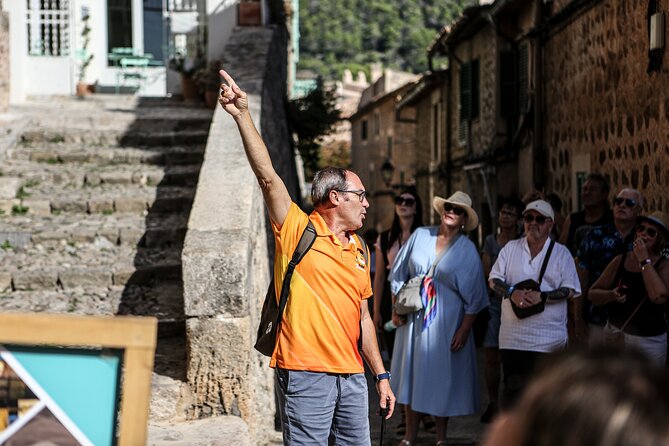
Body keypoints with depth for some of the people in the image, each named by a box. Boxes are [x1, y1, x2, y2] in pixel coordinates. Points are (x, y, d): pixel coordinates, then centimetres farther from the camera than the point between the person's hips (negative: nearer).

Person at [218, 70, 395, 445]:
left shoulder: (357, 250, 15)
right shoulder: (299, 231, -3)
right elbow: (268, 176, -13)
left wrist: (381, 375, 19)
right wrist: (243, 115, -21)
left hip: (352, 376, 7)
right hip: (306, 374, -6)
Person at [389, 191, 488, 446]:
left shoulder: (467, 250, -3)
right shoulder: (420, 236, 3)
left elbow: (473, 297, -4)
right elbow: (399, 274, 9)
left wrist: (464, 330, -9)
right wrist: (396, 309, 4)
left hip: (446, 322, -2)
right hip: (413, 319, 3)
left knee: (442, 379, 3)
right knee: (412, 375, 7)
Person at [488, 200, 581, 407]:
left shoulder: (561, 253, 4)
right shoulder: (511, 248, 11)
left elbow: (570, 290, -2)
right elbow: (494, 279, 7)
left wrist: (542, 296, -18)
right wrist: (511, 292, -14)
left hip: (548, 337, -2)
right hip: (513, 335, 2)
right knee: (513, 388, 3)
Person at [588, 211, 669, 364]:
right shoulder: (621, 260, 6)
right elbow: (592, 294, 9)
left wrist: (644, 260, -16)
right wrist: (611, 295, -13)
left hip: (649, 341, -3)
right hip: (615, 334, 4)